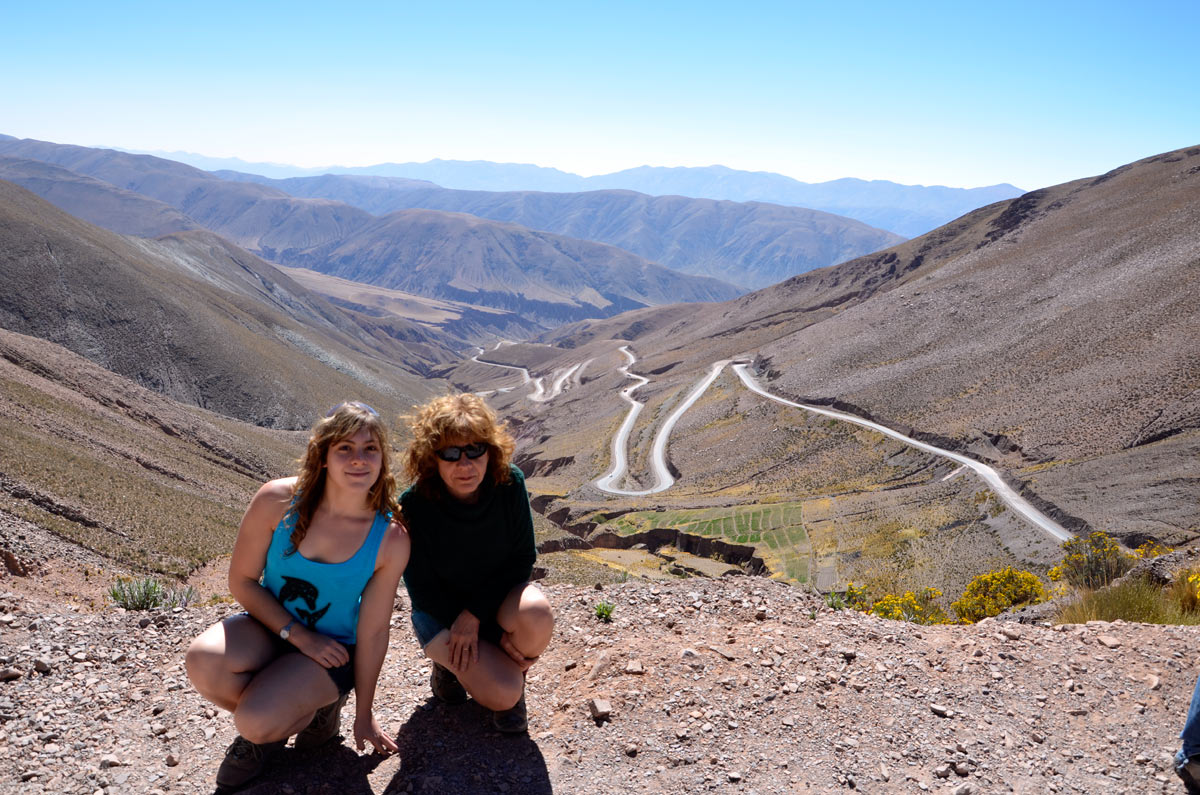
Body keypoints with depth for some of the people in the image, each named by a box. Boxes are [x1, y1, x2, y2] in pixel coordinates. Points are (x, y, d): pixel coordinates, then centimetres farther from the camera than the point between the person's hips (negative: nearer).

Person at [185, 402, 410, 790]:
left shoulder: (390, 540, -20)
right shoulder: (278, 500, -19)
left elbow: (373, 630, -11)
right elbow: (242, 580, -8)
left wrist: (364, 714, -1)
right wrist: (298, 634, -17)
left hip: (331, 649, -2)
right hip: (270, 626, 2)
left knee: (257, 722, -28)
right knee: (204, 662, -31)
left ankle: (318, 710, 8)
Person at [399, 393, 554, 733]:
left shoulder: (509, 484, -19)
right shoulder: (414, 505, -24)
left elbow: (523, 559, -10)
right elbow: (422, 591, -17)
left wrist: (475, 614, -22)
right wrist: (495, 635, -21)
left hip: (497, 596, 2)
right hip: (440, 610, -2)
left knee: (536, 612, -33)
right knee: (501, 694, -21)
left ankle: (511, 671, -1)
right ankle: (449, 660, 10)